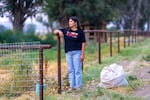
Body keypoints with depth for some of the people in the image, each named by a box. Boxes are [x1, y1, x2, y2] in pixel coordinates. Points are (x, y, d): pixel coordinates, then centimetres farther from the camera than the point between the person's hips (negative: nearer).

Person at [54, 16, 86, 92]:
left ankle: (78, 86, 5)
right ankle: (71, 86, 13)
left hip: (77, 52, -4)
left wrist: (82, 54, -9)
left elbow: (83, 43, -3)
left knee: (77, 70, -2)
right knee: (70, 70, 8)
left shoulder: (80, 32, -2)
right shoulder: (66, 30, 10)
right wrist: (59, 31, -6)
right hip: (68, 53, 5)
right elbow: (55, 32, 17)